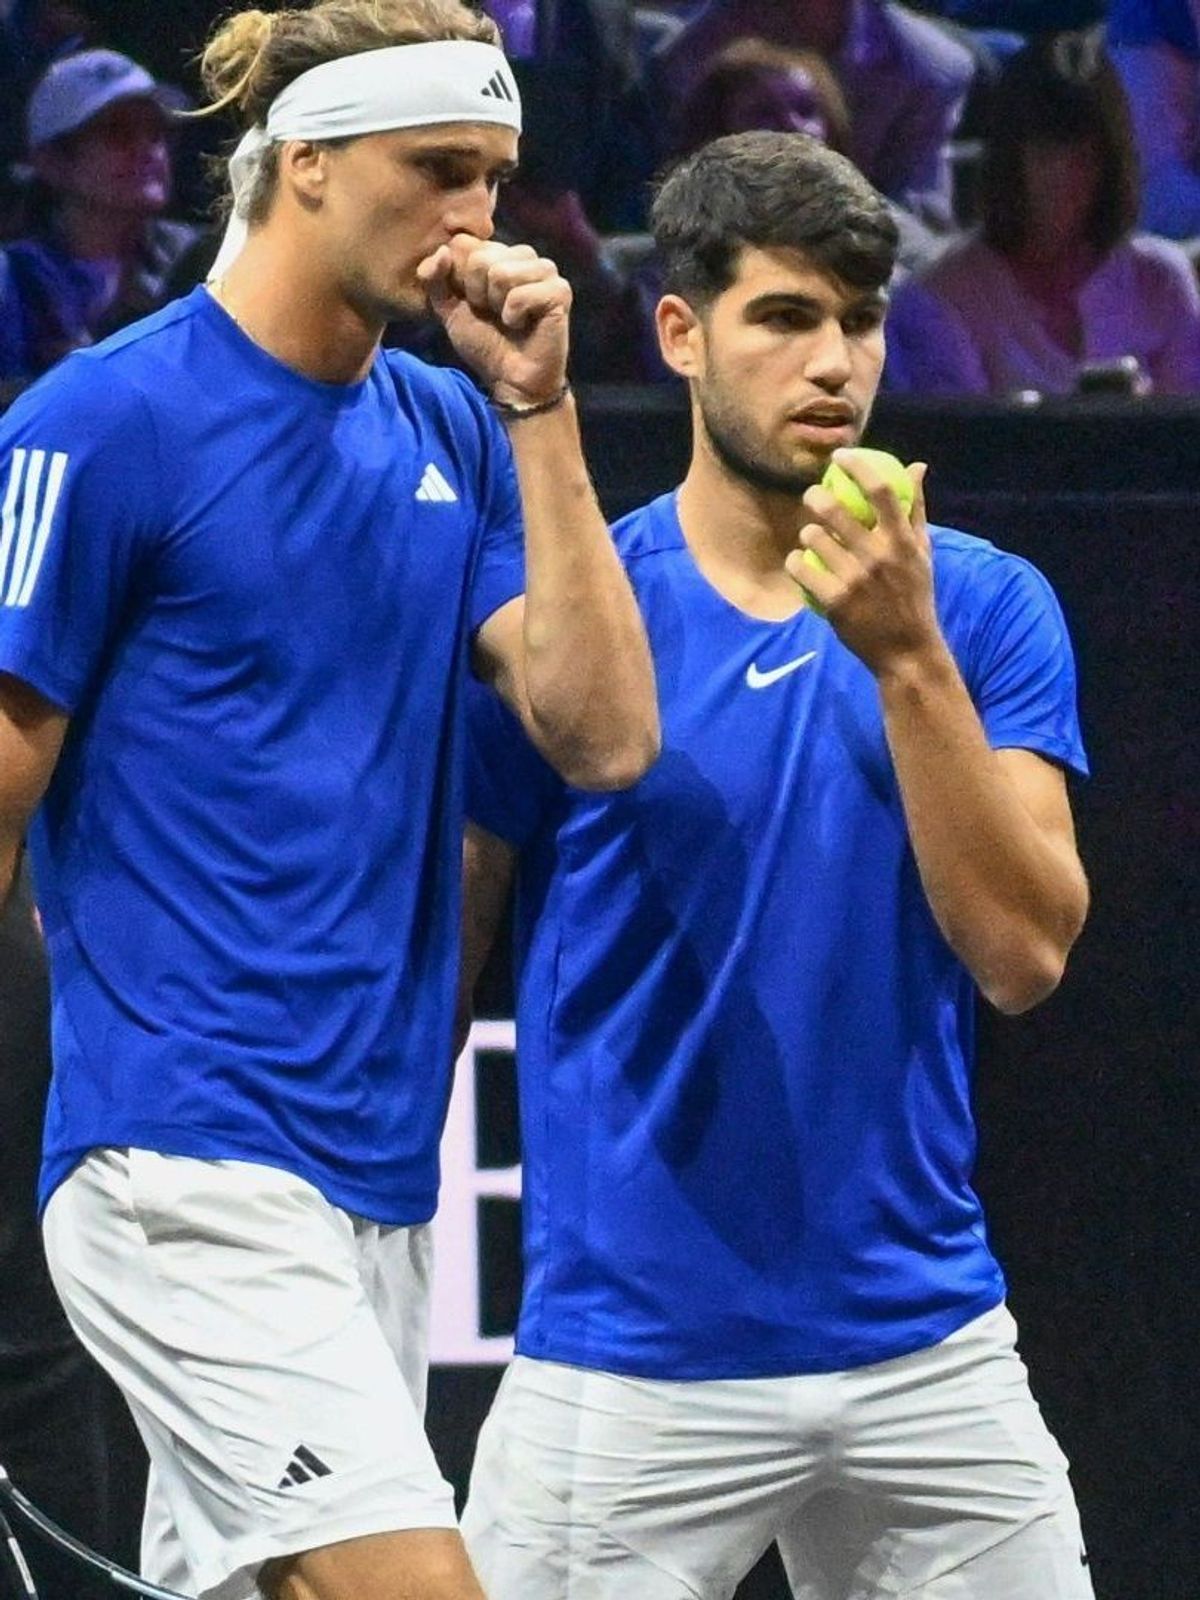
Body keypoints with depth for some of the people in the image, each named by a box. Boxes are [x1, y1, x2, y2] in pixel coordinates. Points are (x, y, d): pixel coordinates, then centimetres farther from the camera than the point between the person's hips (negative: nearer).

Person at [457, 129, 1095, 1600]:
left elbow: (1025, 953, -7)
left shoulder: (981, 607, 3)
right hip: (629, 1359, -2)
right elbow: (432, 956, 3)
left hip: (930, 1350, 2)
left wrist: (907, 658, -16)